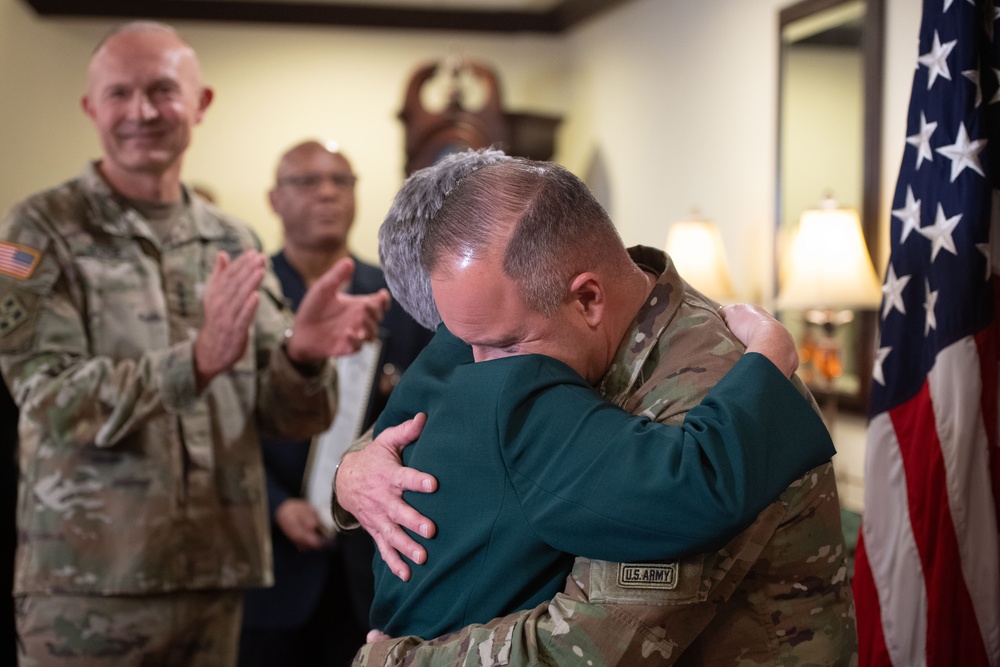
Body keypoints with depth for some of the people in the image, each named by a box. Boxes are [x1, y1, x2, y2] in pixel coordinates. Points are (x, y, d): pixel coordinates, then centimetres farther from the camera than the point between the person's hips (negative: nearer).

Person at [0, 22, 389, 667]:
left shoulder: (234, 243, 8)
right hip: (87, 586, -4)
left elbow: (289, 416, 5)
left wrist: (303, 354, -18)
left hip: (216, 576, 4)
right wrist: (199, 358, -27)